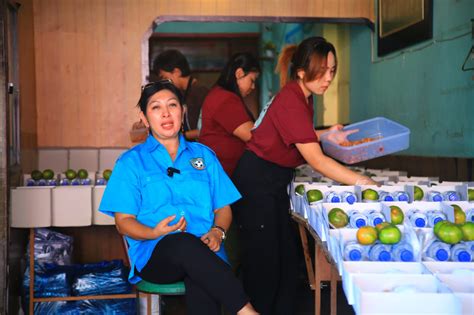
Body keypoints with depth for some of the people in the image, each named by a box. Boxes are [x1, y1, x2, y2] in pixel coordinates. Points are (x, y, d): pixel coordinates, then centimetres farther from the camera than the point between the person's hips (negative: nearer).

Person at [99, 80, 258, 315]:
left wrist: (217, 232, -4)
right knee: (184, 242, -38)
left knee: (202, 289, -36)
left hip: (203, 251, 2)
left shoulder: (204, 155, 21)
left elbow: (223, 208, 19)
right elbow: (124, 221, 7)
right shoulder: (131, 162, 13)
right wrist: (155, 233, -14)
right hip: (153, 254, -1)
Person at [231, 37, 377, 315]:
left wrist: (326, 133, 6)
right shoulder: (290, 102, -24)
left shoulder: (303, 97, 5)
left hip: (276, 182, 9)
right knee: (264, 263, -3)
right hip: (256, 183, -9)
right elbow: (316, 160, -27)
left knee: (287, 259, 11)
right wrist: (362, 181, -28)